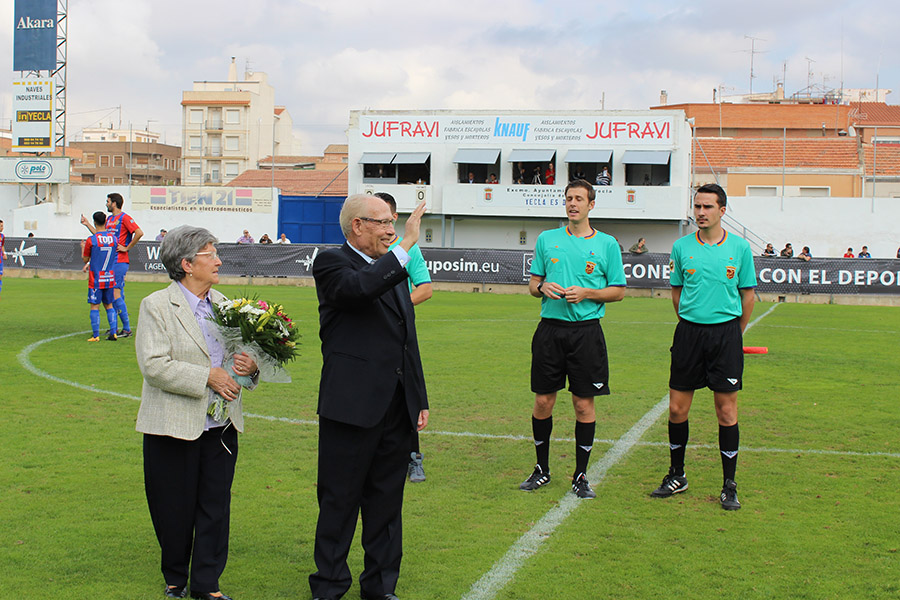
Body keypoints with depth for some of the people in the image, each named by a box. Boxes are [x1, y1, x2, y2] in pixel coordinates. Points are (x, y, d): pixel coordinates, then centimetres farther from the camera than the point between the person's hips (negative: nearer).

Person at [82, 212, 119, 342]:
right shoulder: (114, 238, 0)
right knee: (109, 305, 14)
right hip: (110, 278, 4)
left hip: (95, 279, -4)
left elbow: (85, 259, -1)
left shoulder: (91, 240, -11)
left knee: (95, 306, 1)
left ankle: (96, 335, -1)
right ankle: (113, 332, 7)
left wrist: (83, 247, 18)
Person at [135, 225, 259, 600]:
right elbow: (153, 365, -16)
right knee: (174, 511, 7)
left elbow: (239, 355, 18)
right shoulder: (157, 306, -7)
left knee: (216, 508, 6)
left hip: (221, 427, 5)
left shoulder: (222, 304, 11)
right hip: (174, 428, -5)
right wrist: (207, 377, -19)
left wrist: (251, 366, -6)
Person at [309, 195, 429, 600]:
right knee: (339, 502, 4)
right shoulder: (331, 263, -4)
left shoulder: (393, 268, 17)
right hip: (352, 406, -7)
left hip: (396, 407, 7)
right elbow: (360, 287, -29)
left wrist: (420, 400, 17)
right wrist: (406, 245, -24)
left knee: (387, 502, 14)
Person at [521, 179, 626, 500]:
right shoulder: (547, 239, 9)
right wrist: (542, 287, -8)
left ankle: (580, 476, 13)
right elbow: (532, 283, 15)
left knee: (584, 404, 1)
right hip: (550, 328, 2)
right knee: (543, 401, 5)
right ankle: (542, 469, 21)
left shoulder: (607, 244, 3)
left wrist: (586, 293, -11)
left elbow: (618, 291, 5)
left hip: (586, 331, -2)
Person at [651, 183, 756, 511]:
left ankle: (729, 485, 10)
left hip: (726, 333, -1)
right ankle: (676, 476, 21)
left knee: (726, 411, 0)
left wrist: (733, 334, 10)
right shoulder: (681, 247, 4)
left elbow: (747, 294, 8)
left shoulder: (740, 247, 1)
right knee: (677, 409, 3)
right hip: (689, 332, 2)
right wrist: (693, 326, 13)